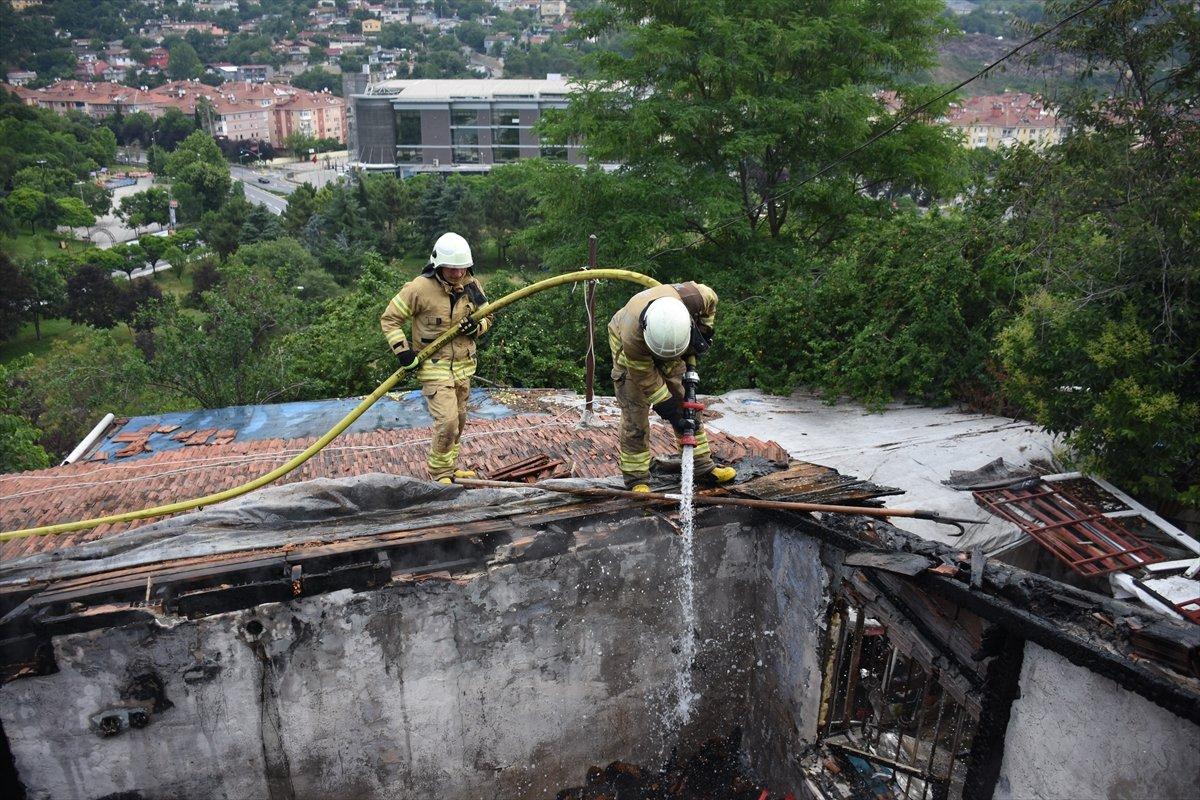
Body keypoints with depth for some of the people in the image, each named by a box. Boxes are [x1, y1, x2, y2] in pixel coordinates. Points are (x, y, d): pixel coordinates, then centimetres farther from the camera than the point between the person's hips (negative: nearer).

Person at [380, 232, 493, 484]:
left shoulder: (471, 285, -1)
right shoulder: (420, 288, -16)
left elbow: (486, 316, 13)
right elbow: (390, 319, -7)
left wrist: (476, 326, -10)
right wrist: (402, 349, -16)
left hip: (463, 366, 6)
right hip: (434, 366, -6)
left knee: (459, 420, 15)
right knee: (447, 421, -13)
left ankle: (448, 466, 34)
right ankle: (439, 473, 7)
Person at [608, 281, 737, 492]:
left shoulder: (694, 298, -38)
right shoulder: (632, 335, -44)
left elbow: (711, 300, -9)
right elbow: (646, 377, -29)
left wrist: (704, 332, -7)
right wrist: (667, 409, -25)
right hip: (629, 349, -4)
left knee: (686, 402, 4)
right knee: (635, 414, -9)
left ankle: (703, 466, 13)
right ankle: (636, 479, 2)